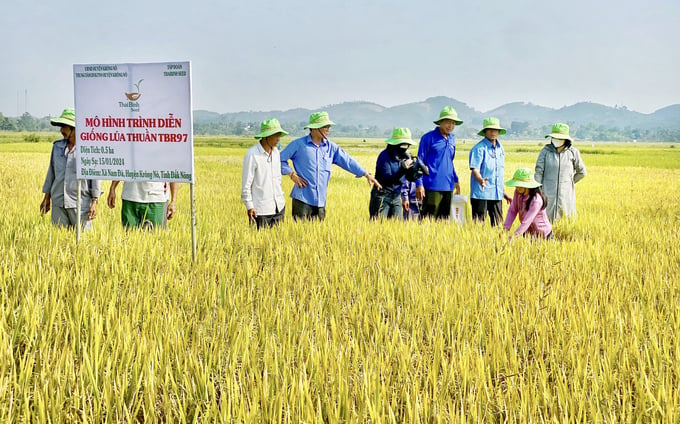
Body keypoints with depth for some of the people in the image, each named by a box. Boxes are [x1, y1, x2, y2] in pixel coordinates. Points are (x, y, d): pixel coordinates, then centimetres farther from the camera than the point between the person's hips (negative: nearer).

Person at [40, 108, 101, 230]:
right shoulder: (57, 146, 10)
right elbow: (51, 172, 17)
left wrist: (94, 202, -8)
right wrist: (46, 198, 16)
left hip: (80, 203, -5)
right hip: (58, 203, 5)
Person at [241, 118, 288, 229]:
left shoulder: (276, 152, 7)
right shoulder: (252, 154, -14)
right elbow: (246, 183, -11)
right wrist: (249, 206, -13)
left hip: (278, 207, 6)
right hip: (260, 210, -6)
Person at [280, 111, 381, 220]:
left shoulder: (331, 147, 9)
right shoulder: (298, 144, -3)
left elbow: (348, 161, 9)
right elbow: (280, 160, 1)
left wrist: (366, 174, 4)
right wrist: (292, 174, -7)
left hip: (321, 200, 5)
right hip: (302, 199, -5)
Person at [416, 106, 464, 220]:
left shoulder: (452, 139, 15)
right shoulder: (428, 138, -5)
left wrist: (456, 180, 22)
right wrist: (419, 184, -11)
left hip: (448, 187, 7)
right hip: (432, 186, -7)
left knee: (445, 219, 10)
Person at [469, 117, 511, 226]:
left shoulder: (500, 148, 15)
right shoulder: (479, 148, -7)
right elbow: (474, 169, -15)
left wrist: (503, 192, 23)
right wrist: (480, 180, -35)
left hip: (497, 194, 7)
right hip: (481, 193, -7)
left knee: (498, 224, 8)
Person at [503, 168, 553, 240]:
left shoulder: (536, 200, -31)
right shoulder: (518, 192, -11)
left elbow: (526, 222, -35)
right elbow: (512, 211, -8)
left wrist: (514, 236, -43)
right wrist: (505, 229, -21)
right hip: (528, 233, 6)